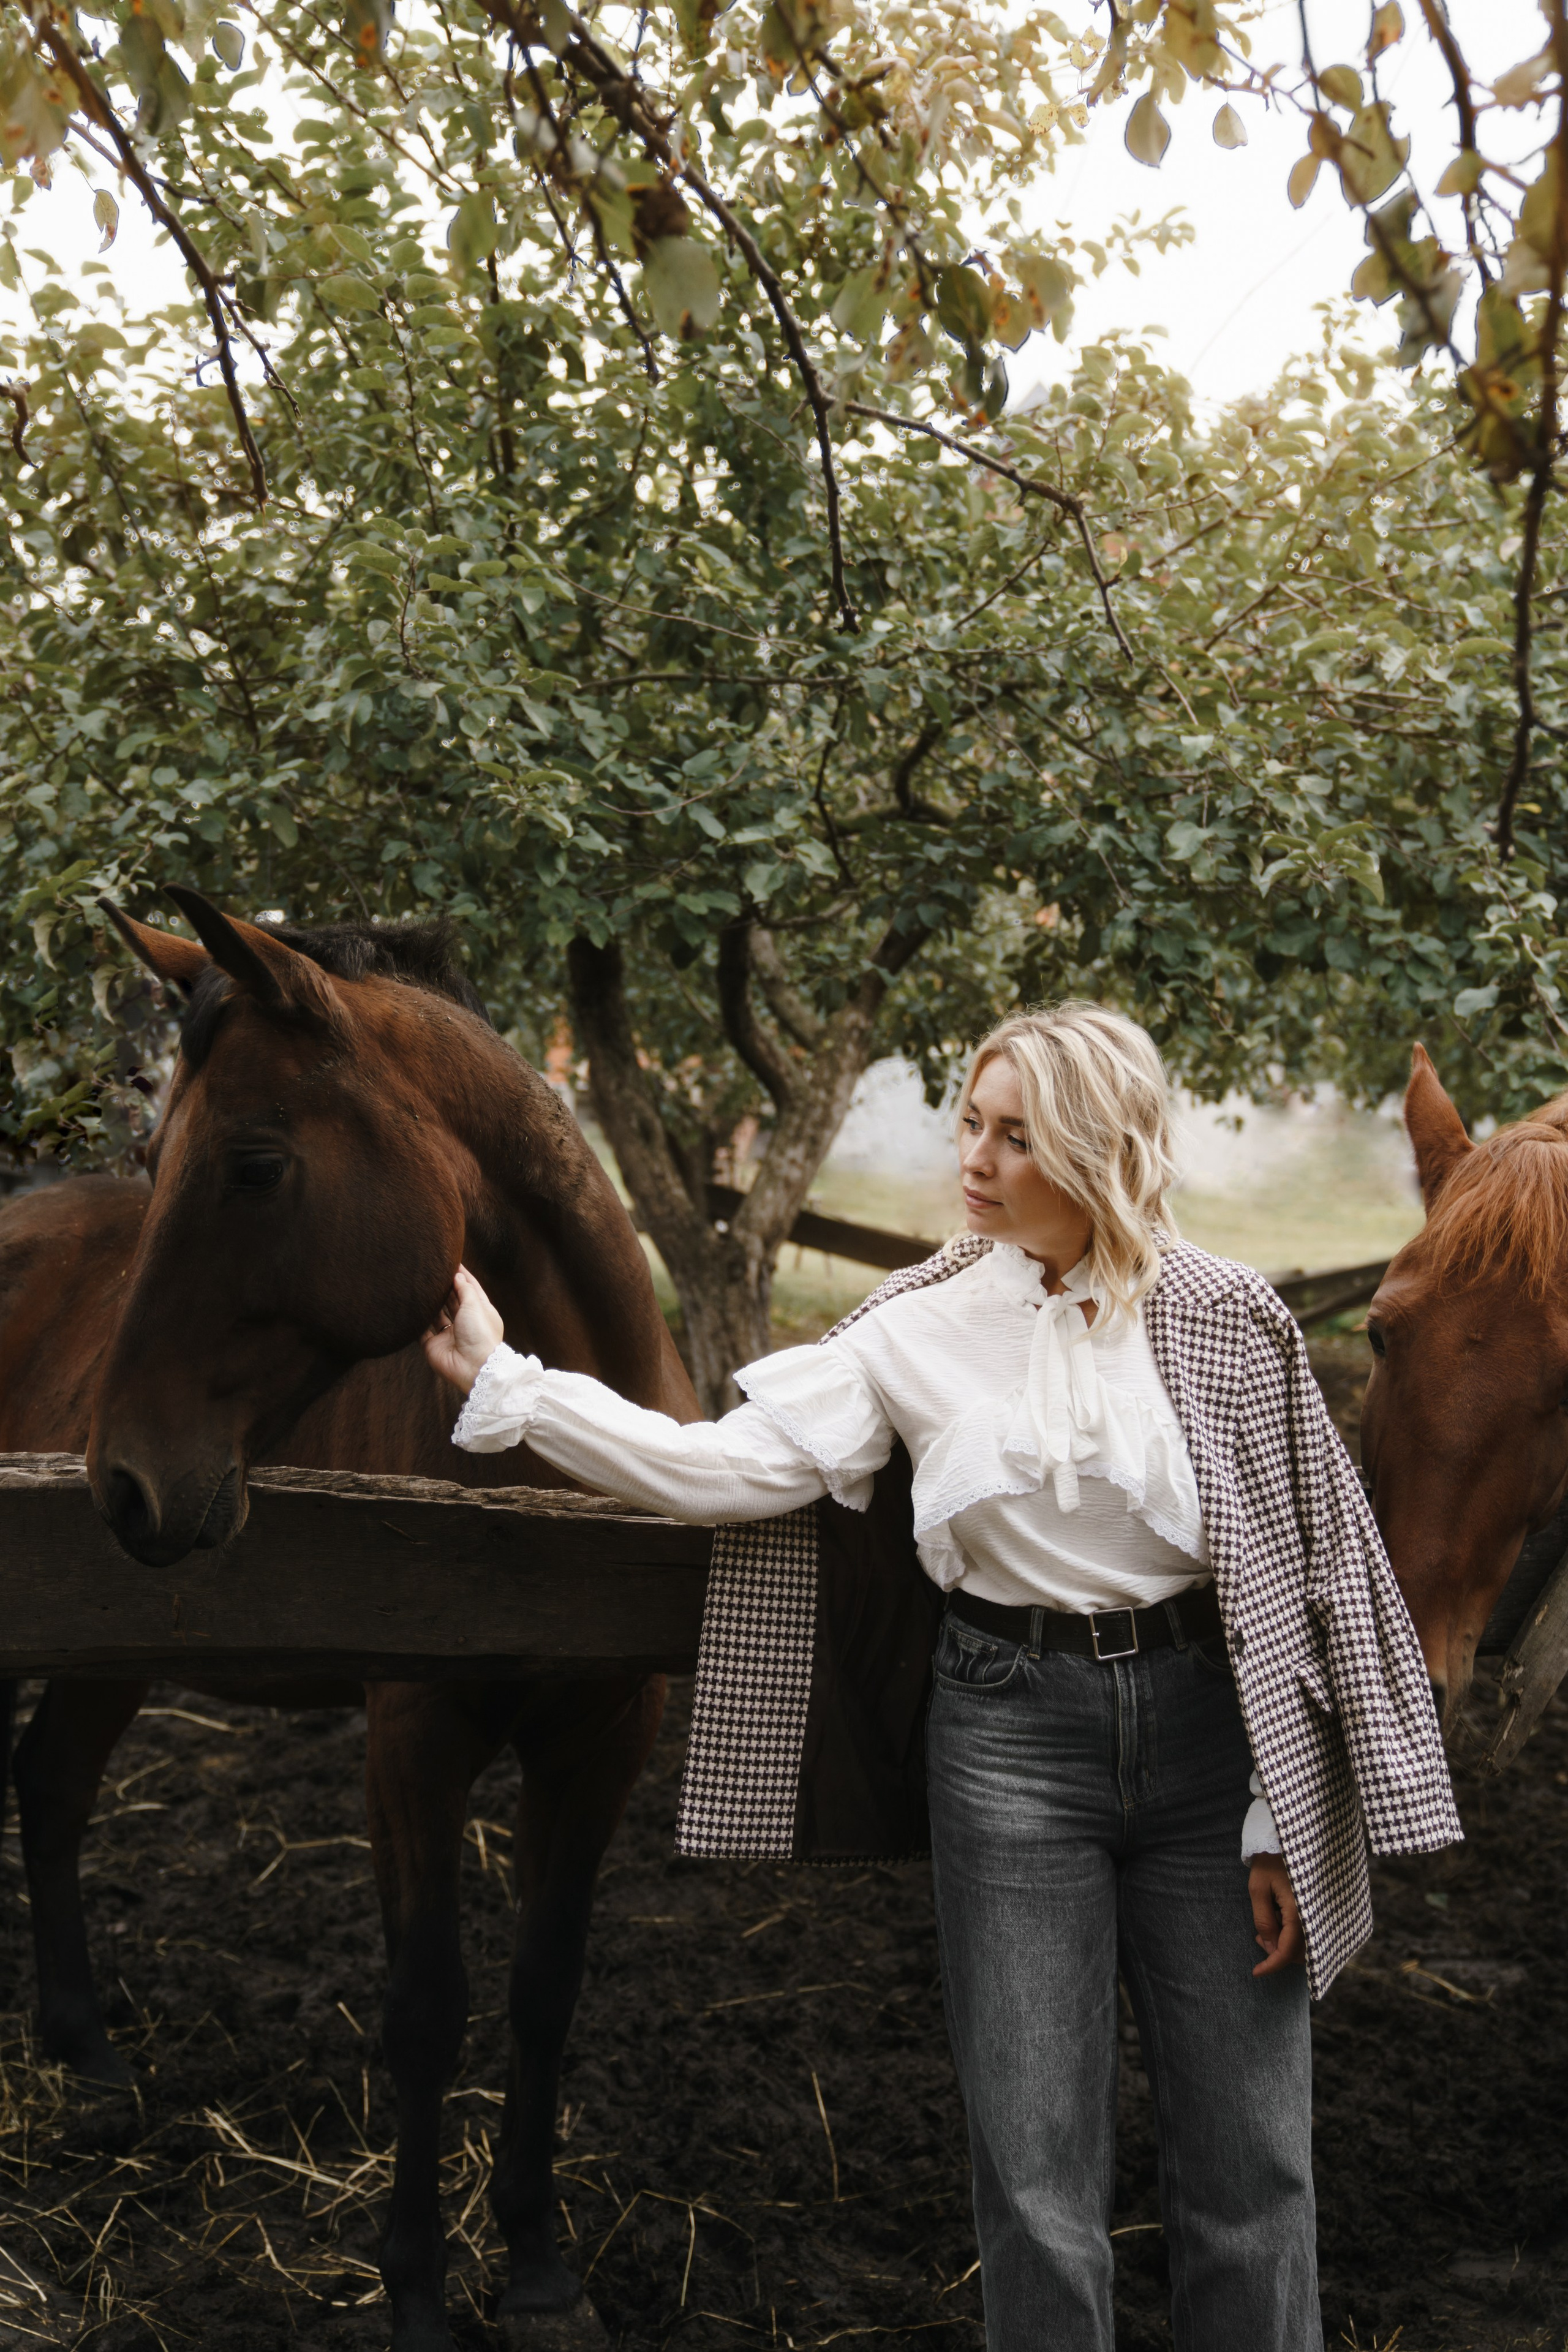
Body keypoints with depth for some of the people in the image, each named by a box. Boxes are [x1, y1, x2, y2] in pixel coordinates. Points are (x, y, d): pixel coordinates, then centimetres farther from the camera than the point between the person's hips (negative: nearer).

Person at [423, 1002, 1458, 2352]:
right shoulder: (921, 1330, 0)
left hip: (1202, 1724, 0)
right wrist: (505, 1383, -10)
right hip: (1012, 1736, 1)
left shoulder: (1225, 1319, -4)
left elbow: (1297, 1561, -1)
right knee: (1039, 2185, 7)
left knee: (1250, 2165, 9)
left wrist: (1289, 1820, -3)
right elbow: (732, 1468, -6)